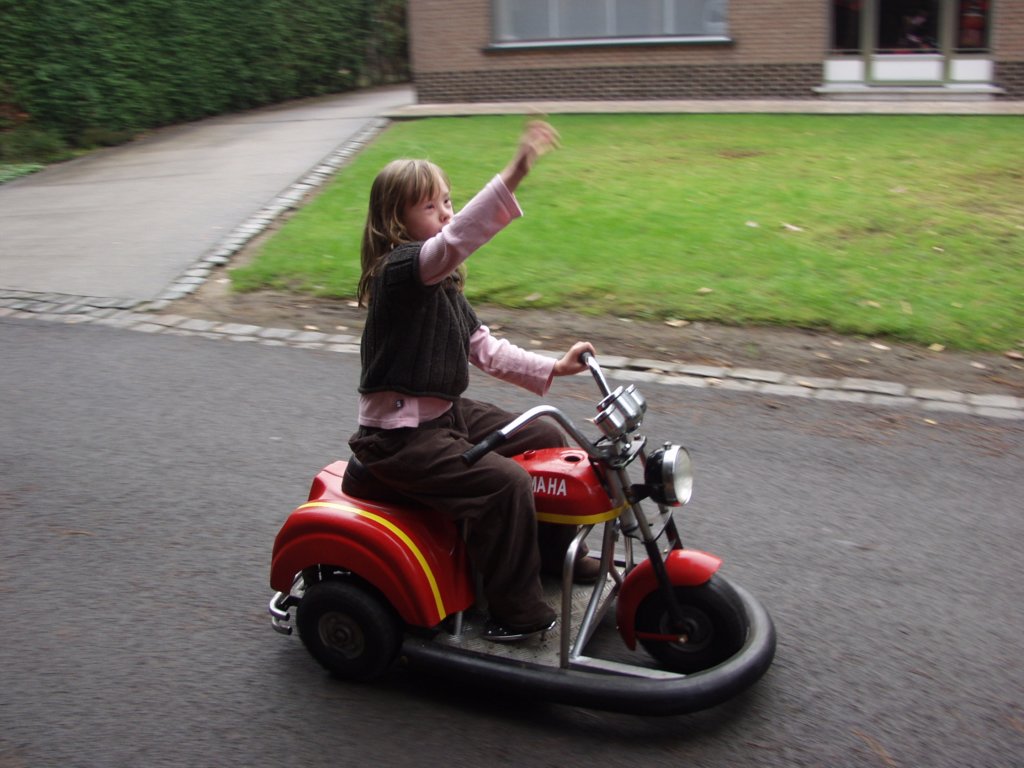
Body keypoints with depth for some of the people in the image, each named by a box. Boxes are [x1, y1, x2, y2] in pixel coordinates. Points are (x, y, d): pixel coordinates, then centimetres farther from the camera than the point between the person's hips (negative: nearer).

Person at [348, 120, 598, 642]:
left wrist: (549, 368, 1)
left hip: (446, 414, 10)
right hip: (400, 435, -10)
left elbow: (482, 347, 12)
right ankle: (516, 609, -7)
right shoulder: (399, 270, -19)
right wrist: (513, 175, -50)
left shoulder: (441, 282, 11)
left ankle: (556, 553, 28)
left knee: (548, 439, 11)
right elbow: (454, 240, -41)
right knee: (505, 482, -25)